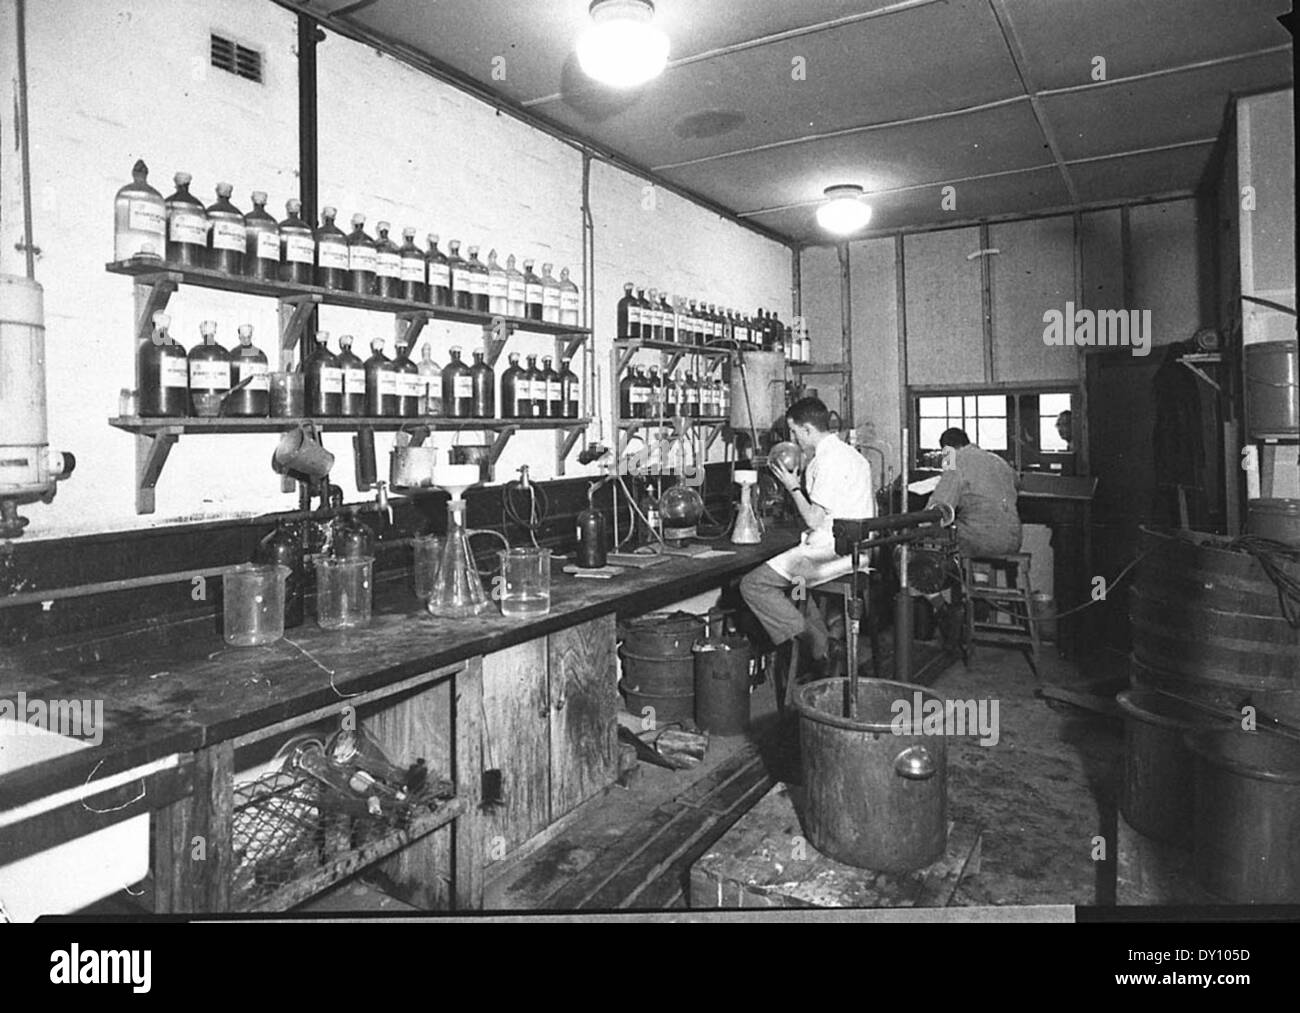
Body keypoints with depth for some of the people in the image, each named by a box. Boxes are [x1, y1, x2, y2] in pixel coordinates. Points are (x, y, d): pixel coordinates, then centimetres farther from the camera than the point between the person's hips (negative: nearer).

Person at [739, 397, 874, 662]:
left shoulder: (829, 460, -16)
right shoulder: (850, 453, 16)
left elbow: (815, 520, -18)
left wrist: (793, 487, -5)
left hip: (833, 550, -10)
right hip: (857, 548, 10)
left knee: (752, 585, -9)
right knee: (791, 575, 30)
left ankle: (813, 640, -8)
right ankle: (821, 638, 23)